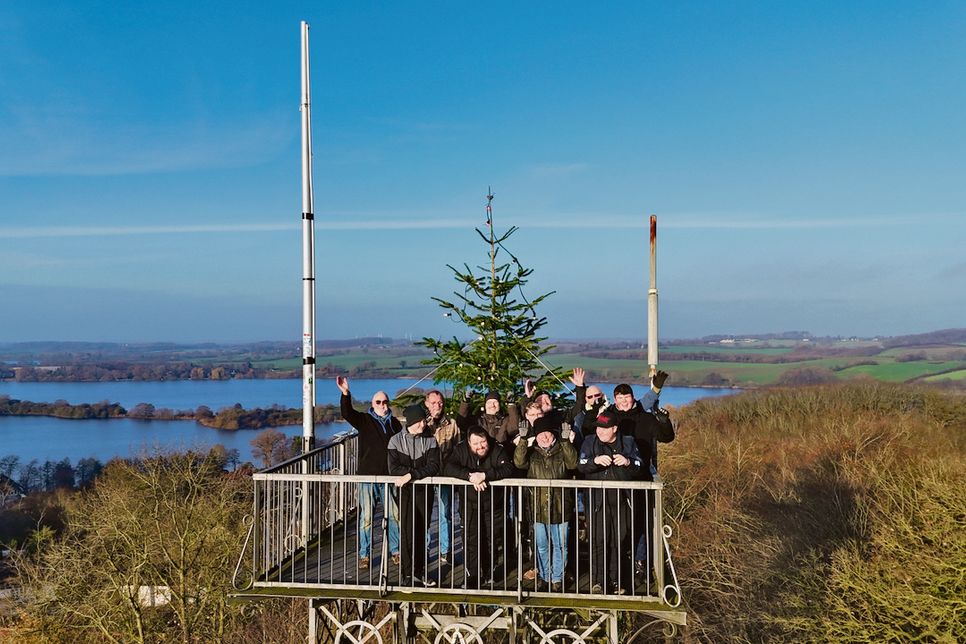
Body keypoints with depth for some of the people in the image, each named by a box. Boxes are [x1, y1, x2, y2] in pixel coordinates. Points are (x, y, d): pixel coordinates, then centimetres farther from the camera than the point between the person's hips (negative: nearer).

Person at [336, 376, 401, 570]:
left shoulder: (394, 423, 11)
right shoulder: (364, 420, 2)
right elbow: (346, 413, -15)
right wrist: (345, 394, -32)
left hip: (389, 477, 3)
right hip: (367, 476, -3)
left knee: (395, 515, 5)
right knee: (366, 517, -1)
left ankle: (396, 551, 19)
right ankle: (364, 555, 7)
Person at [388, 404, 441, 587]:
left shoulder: (430, 440, 1)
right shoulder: (396, 440, -3)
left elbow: (434, 467, -10)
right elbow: (393, 468, -12)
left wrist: (411, 474, -20)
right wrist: (421, 471, -16)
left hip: (424, 490, 2)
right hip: (404, 491, -2)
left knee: (422, 531, 6)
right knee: (408, 532, -6)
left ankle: (420, 571, 16)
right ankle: (408, 574, 2)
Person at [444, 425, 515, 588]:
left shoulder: (497, 450, -12)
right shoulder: (461, 450, -10)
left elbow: (508, 469, -27)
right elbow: (448, 468, -23)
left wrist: (484, 475, -38)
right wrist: (470, 475, -36)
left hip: (493, 503, 0)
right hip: (470, 503, 0)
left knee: (491, 539, 6)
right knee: (471, 540, -6)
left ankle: (489, 573, 26)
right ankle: (472, 576, 6)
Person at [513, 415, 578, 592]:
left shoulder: (562, 452, 6)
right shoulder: (531, 453, 7)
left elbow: (573, 463, -13)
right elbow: (519, 462, -12)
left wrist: (566, 442, -20)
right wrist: (523, 440, -21)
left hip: (559, 507, -1)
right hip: (538, 507, 1)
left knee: (560, 545, 6)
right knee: (542, 546, 11)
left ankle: (557, 578, 17)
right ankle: (545, 577, 24)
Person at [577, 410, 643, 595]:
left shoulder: (628, 443, 8)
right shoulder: (589, 442, 6)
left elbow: (639, 467, 4)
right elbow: (580, 466, -5)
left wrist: (628, 462, -16)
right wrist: (596, 460, -23)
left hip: (621, 500, 1)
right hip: (598, 500, -1)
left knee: (619, 542, 5)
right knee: (598, 541, -4)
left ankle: (616, 581, 15)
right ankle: (597, 581, 4)